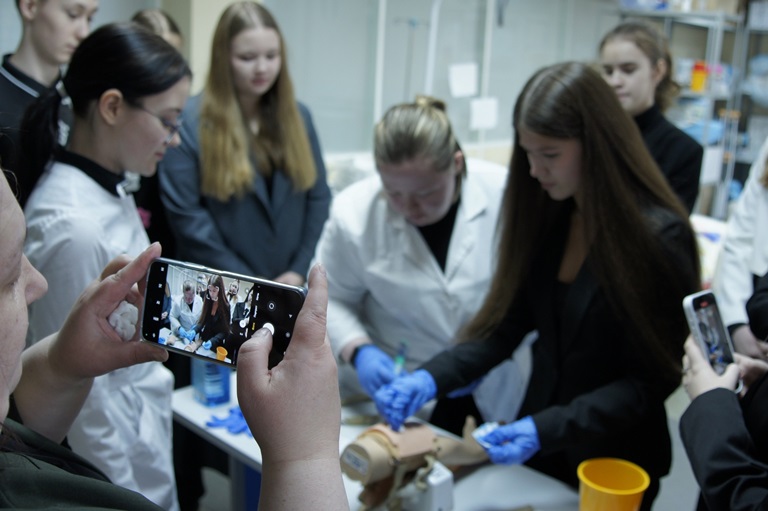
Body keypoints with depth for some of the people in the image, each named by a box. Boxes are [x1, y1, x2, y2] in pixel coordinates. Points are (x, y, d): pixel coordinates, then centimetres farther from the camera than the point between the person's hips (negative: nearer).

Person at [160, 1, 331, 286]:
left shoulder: (297, 116, 6)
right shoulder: (190, 121, -9)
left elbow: (319, 196, 6)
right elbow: (184, 213, -12)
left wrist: (301, 270, -5)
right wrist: (245, 282, -12)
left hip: (289, 290, 4)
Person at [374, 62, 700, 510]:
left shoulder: (659, 236, -20)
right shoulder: (546, 215, -4)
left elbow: (653, 378, -17)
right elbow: (506, 324, -4)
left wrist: (547, 429, -25)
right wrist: (431, 377, -18)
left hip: (614, 465, -4)